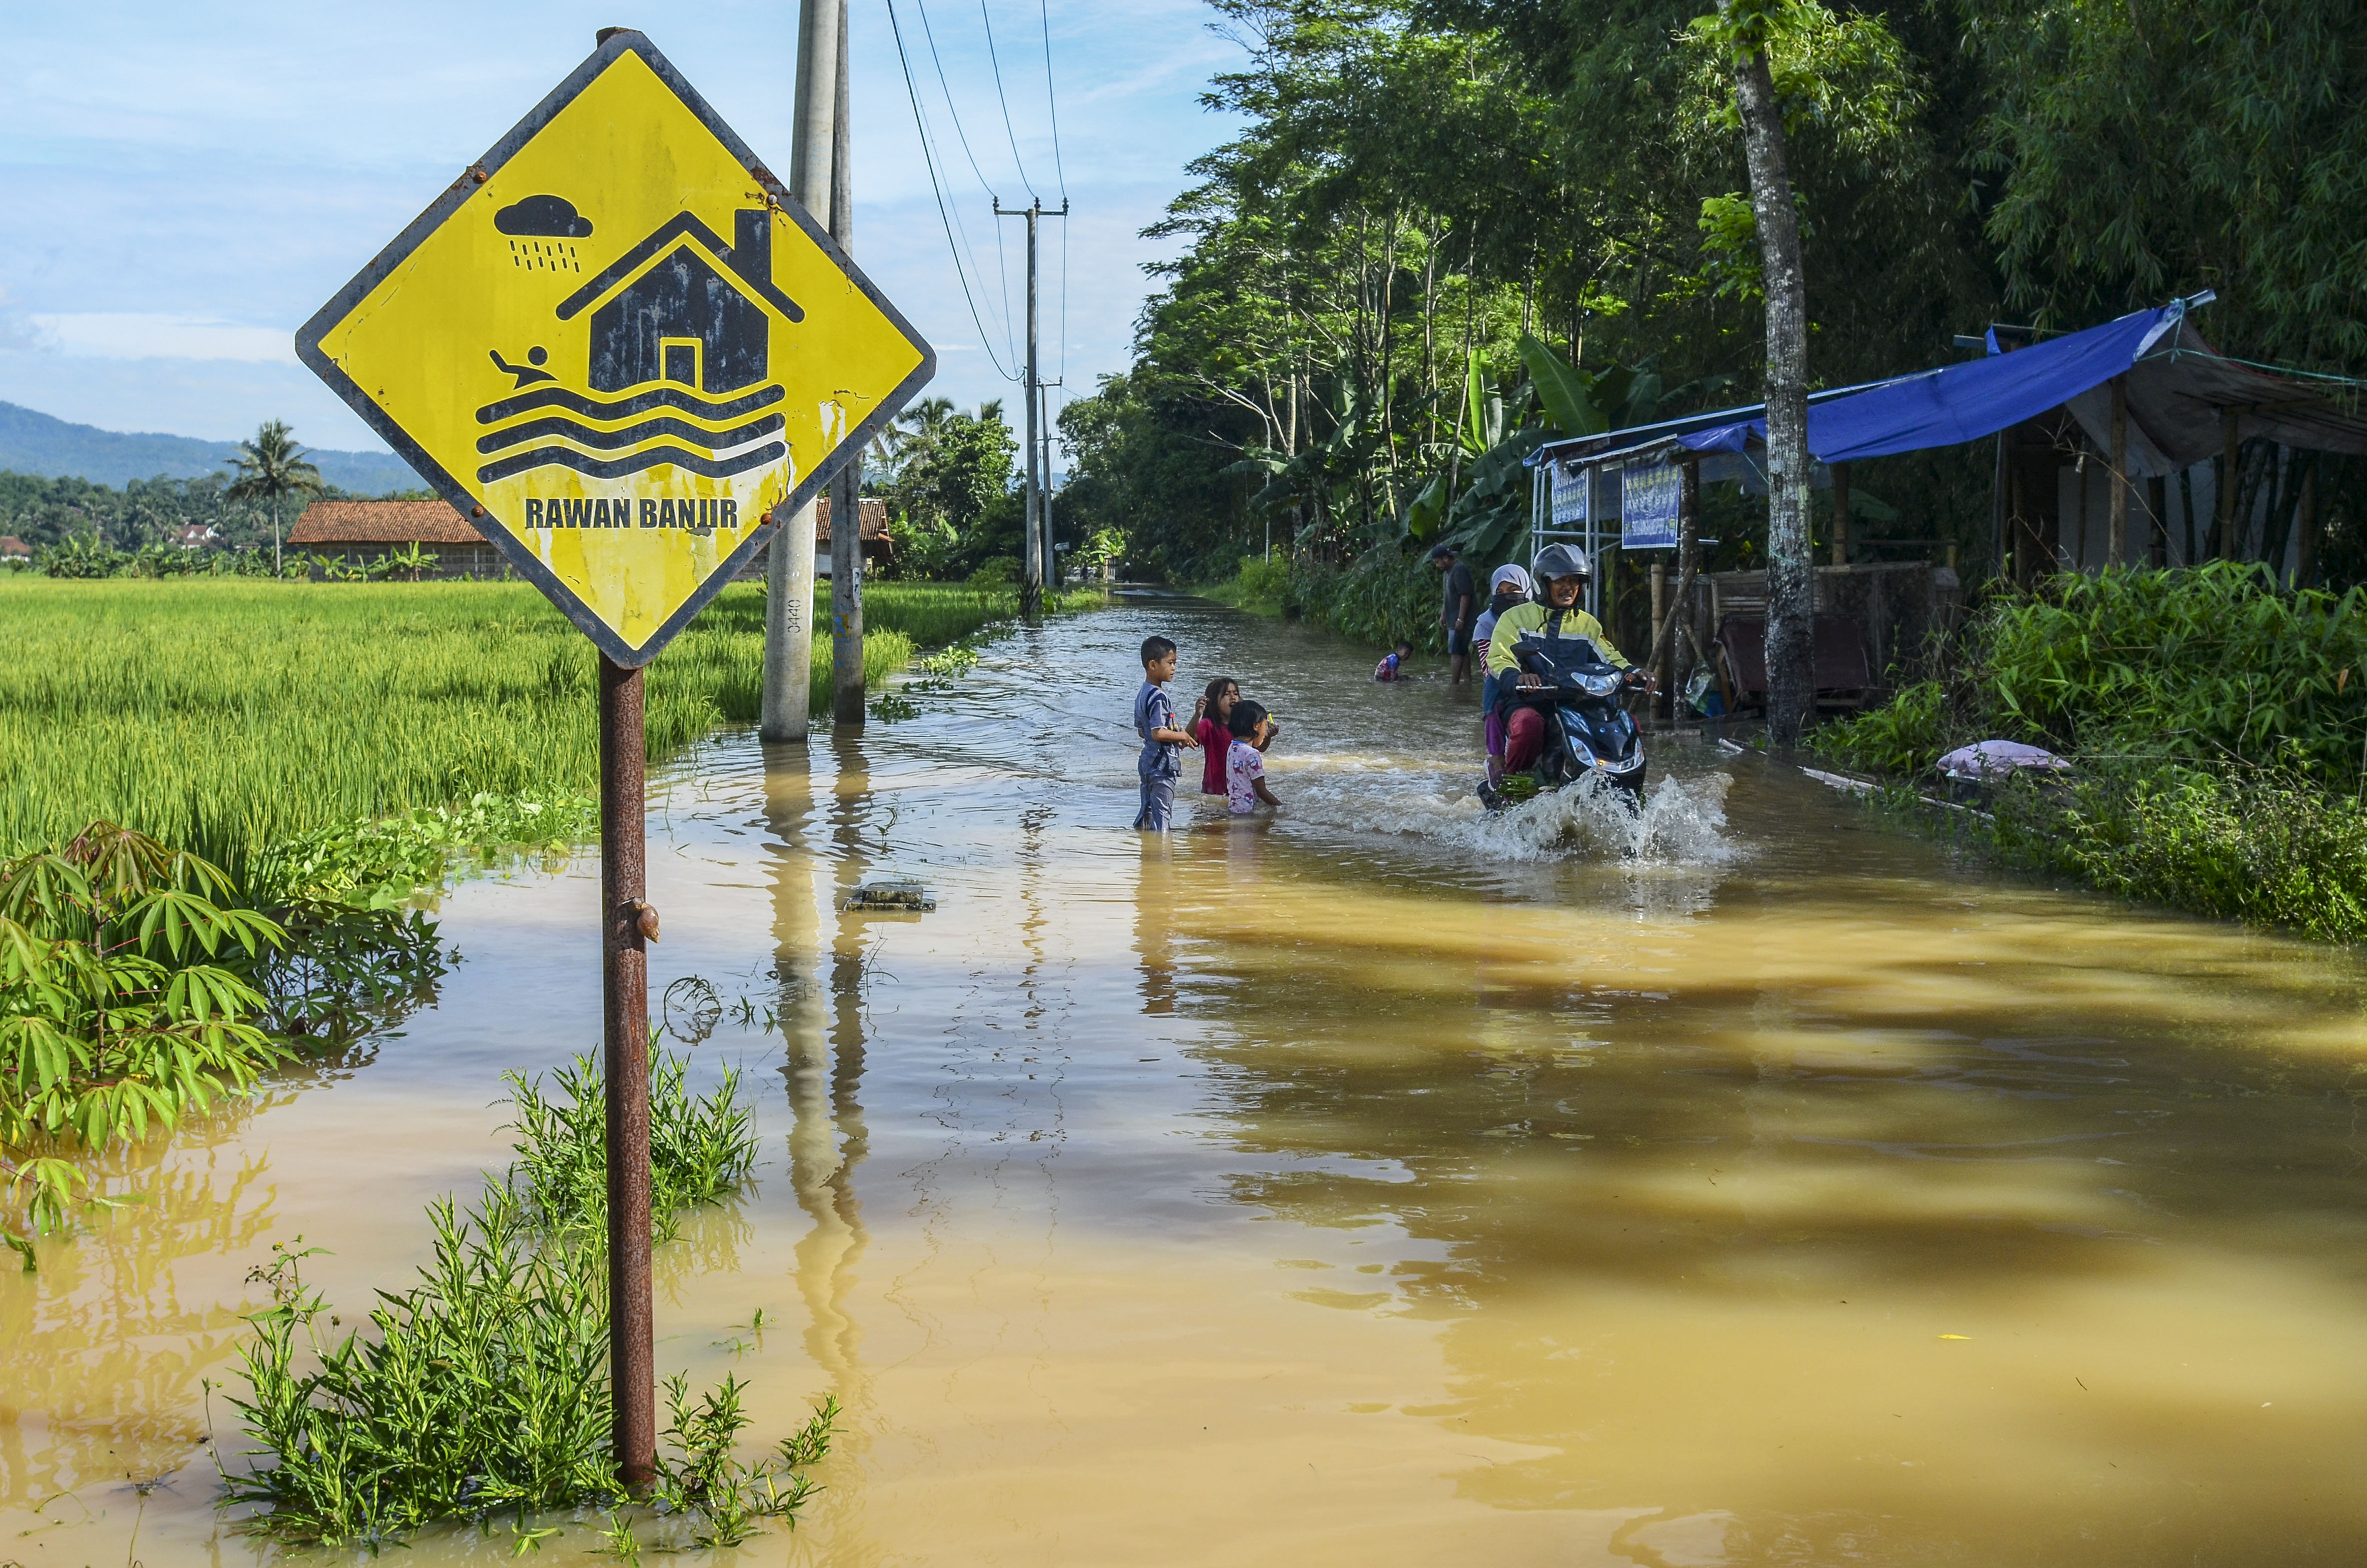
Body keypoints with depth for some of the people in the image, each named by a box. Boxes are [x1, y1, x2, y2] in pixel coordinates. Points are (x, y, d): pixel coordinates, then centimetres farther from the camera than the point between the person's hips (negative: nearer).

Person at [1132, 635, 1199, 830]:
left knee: (1148, 811, 16)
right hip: (1162, 764, -10)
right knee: (1161, 814, -6)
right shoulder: (1159, 697, -20)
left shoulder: (1142, 694, 12)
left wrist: (1177, 736, 15)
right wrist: (1182, 736, -12)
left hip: (1147, 762, 10)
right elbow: (1158, 733, -27)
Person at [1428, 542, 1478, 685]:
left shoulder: (1459, 570, -17)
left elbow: (1466, 596, -22)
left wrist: (1460, 620, -23)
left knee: (1456, 652, -11)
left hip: (1461, 620, -10)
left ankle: (1454, 683, -12)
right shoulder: (1447, 571, 15)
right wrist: (1443, 614, 22)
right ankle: (1467, 679, 21)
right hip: (1453, 619, 10)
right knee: (1463, 651, 14)